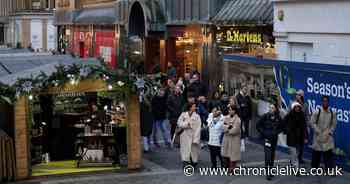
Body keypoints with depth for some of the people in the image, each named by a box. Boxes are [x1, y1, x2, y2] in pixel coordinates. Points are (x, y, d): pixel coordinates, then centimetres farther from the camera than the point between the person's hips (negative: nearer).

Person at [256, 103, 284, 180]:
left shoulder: (278, 118, 2)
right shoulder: (266, 116, -6)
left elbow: (282, 127, 14)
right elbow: (258, 125, 0)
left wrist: (277, 132, 0)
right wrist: (263, 133, -6)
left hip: (274, 138, 4)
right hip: (267, 138, -3)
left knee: (272, 154, 11)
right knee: (268, 155, -11)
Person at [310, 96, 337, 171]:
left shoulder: (333, 113, 0)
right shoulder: (317, 112, -7)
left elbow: (334, 124, 4)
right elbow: (312, 122, -6)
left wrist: (329, 133, -8)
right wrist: (318, 132, -12)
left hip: (328, 137, 1)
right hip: (318, 136, -1)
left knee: (329, 153, -4)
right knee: (316, 154, 9)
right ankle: (314, 168, 25)